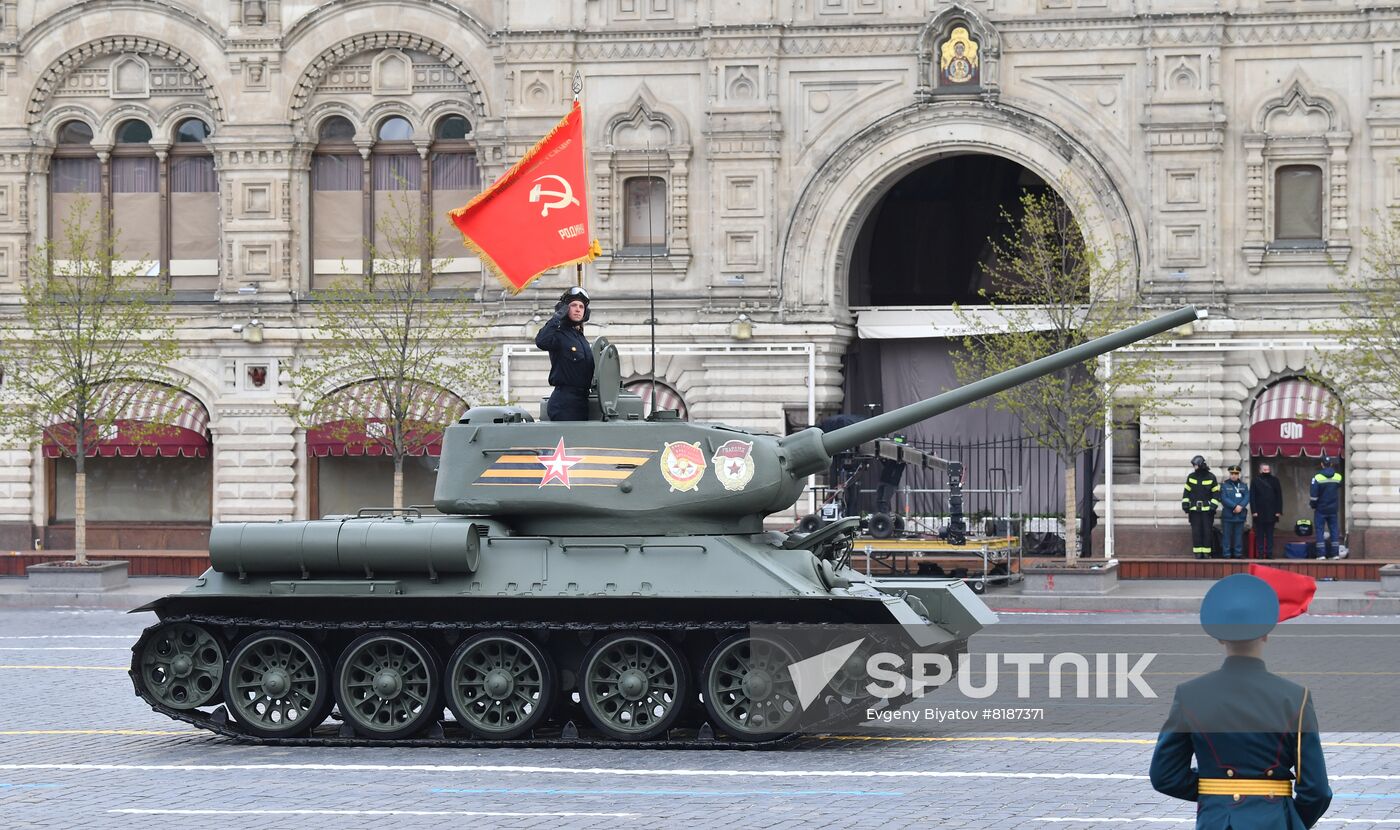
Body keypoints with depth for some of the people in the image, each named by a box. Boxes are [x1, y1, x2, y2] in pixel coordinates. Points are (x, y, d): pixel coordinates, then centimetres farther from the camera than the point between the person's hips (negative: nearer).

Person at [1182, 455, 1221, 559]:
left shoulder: (1211, 477, 1)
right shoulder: (1191, 477, 7)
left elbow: (1216, 493, 3)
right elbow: (1186, 493, 10)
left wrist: (1213, 506, -7)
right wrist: (1186, 507, 2)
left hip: (1207, 510, -2)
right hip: (1194, 510, 2)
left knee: (1207, 531, -2)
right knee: (1196, 532, -1)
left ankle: (1206, 553, 3)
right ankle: (1198, 553, 2)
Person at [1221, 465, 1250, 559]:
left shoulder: (1244, 486, 13)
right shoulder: (1224, 486, 4)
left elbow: (1247, 497, 3)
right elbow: (1224, 498, -8)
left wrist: (1240, 506, -15)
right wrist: (1235, 506, -17)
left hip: (1240, 515, 3)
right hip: (1228, 515, -3)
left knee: (1239, 535, 5)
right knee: (1227, 535, -3)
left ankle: (1238, 554, 10)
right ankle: (1227, 554, 0)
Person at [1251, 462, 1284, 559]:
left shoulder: (1274, 480, 6)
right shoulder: (1255, 481, 3)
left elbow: (1279, 496, 6)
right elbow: (1252, 497, 0)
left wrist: (1279, 511, -1)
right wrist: (1254, 511, -8)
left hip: (1271, 513, 1)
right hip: (1259, 514, -1)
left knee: (1270, 535, 4)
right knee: (1260, 535, 1)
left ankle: (1269, 554, 5)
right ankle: (1261, 554, 3)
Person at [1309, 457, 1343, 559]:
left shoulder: (1317, 477, -13)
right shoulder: (1338, 477, -1)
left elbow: (1313, 495, -12)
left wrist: (1312, 505, 2)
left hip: (1321, 508, -3)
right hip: (1333, 509, 3)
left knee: (1319, 530, 1)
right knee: (1334, 530, 9)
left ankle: (1321, 554, -5)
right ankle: (1334, 554, 7)